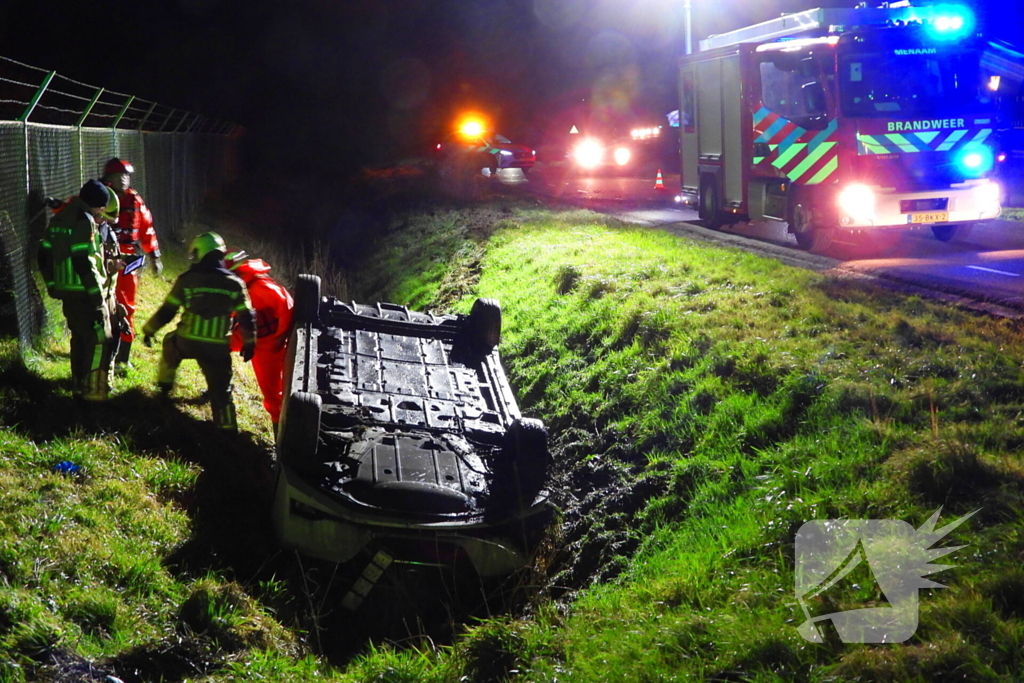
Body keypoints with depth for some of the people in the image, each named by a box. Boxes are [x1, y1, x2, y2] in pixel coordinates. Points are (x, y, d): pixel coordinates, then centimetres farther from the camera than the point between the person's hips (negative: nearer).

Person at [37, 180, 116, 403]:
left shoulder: (58, 220, 12)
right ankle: (94, 392, -4)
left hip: (67, 292, 9)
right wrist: (98, 294, -19)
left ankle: (79, 388, 24)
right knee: (99, 340, -3)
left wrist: (53, 286, 21)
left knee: (79, 337, 18)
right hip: (86, 293, -9)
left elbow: (43, 256, 15)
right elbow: (84, 262, -23)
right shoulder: (85, 221, -16)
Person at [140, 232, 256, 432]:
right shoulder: (235, 284, 0)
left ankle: (165, 386, 41)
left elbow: (167, 311, -1)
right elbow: (246, 318, 3)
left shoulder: (186, 280, -5)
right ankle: (228, 427, -2)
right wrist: (249, 344, 16)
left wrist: (149, 330, 14)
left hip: (187, 342, 0)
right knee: (221, 389, 8)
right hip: (218, 347, 0)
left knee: (170, 343, 34)